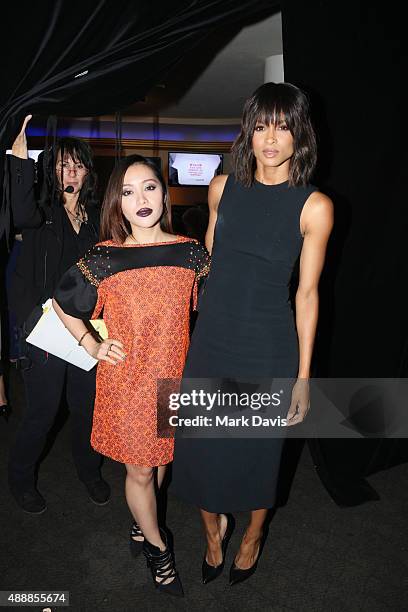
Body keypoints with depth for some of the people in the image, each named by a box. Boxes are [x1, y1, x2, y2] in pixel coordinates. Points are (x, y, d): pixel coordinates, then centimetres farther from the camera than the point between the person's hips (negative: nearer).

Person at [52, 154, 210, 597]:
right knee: (139, 471, 11)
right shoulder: (104, 258, -10)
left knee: (158, 460, 20)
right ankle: (157, 547, 38)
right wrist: (92, 346, -1)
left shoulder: (190, 252, -6)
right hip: (125, 378, -2)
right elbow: (62, 302, 5)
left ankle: (142, 525, 50)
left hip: (173, 375, 2)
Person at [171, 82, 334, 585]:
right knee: (200, 446, 12)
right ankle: (214, 530, 43)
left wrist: (303, 376, -3)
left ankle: (253, 535, 46)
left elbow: (307, 292, -5)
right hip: (212, 341, 3)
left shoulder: (314, 207, -8)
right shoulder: (223, 188, 1)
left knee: (259, 450, 14)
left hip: (270, 350, -3)